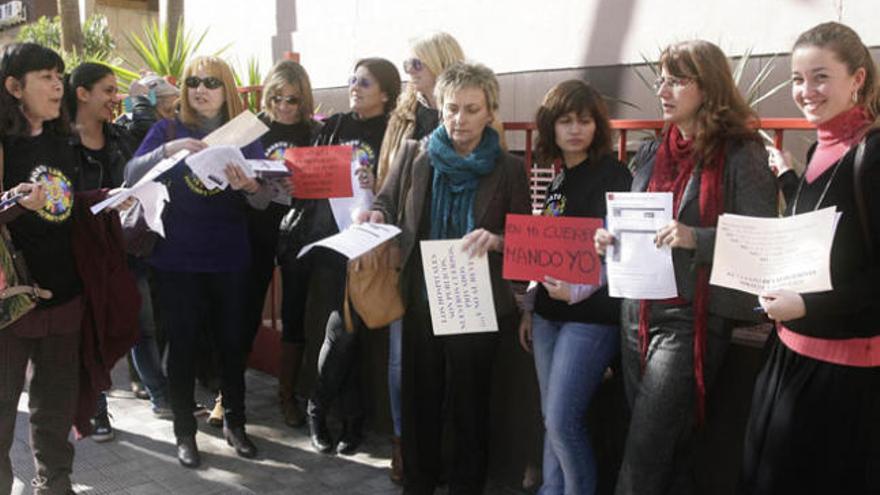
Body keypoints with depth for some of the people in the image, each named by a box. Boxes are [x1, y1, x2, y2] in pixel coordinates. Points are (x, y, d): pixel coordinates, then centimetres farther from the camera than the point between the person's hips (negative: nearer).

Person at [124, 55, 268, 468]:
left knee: (232, 341, 8)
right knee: (182, 345, 4)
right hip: (177, 259, -1)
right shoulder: (168, 130, 2)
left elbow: (263, 200, -5)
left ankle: (234, 423, 24)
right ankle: (184, 432, 18)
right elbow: (131, 175, -11)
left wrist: (249, 188, -29)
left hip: (230, 260, 1)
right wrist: (167, 150, -29)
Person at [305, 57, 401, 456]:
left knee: (344, 329, -3)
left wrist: (375, 186, -22)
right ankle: (352, 416, 16)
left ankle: (317, 408, 17)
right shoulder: (333, 127, 12)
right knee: (342, 329, 2)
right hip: (328, 240, 3)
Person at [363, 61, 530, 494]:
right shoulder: (412, 155, 2)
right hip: (420, 302, 2)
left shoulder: (509, 169, -3)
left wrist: (496, 241, -25)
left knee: (469, 404, 10)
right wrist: (374, 217, -15)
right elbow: (386, 206, 8)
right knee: (419, 399, 14)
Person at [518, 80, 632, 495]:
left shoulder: (612, 175, -8)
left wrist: (577, 291, -28)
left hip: (592, 314, -6)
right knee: (551, 418, 13)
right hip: (548, 312, 7)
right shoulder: (552, 177, 12)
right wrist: (530, 308, 16)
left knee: (563, 419, -8)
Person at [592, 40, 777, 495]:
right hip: (638, 313, 7)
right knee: (669, 448, 16)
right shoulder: (651, 154, 12)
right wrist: (612, 239, 2)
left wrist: (697, 239, -24)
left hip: (692, 319, -6)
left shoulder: (740, 156, -7)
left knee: (642, 458, -6)